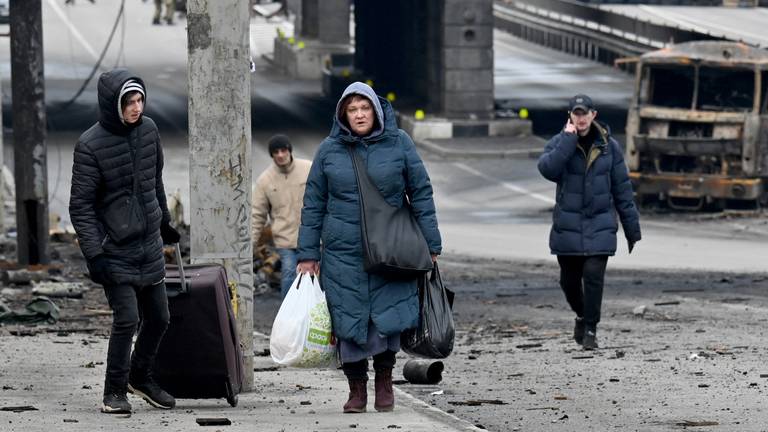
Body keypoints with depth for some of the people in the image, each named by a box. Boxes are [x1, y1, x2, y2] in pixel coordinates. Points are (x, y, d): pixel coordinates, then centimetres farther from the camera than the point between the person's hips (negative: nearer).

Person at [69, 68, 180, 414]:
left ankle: (140, 377, 33)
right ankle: (115, 391, 7)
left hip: (150, 244, 6)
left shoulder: (148, 129, 1)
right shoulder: (90, 145, -16)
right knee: (127, 319, -11)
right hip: (115, 250, -6)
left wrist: (164, 221, 26)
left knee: (158, 317, 11)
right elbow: (81, 204, -14)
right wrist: (93, 253, -19)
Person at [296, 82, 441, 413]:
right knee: (348, 322, 0)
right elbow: (313, 204, 9)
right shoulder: (329, 150, 4)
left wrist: (431, 246, 2)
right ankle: (357, 389, 12)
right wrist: (308, 254, 5)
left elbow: (421, 193, 5)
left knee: (387, 317, -6)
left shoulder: (398, 143, 2)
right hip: (342, 253, 1)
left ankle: (384, 380, 14)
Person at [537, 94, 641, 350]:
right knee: (569, 280, 9)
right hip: (567, 226, 1)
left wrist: (632, 229, 6)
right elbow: (547, 168, -21)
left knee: (594, 276, -13)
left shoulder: (608, 146, 2)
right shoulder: (560, 142, 0)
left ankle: (590, 329, -1)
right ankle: (581, 315, 38)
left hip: (600, 225, -1)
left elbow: (622, 189, 6)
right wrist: (569, 138, -19)